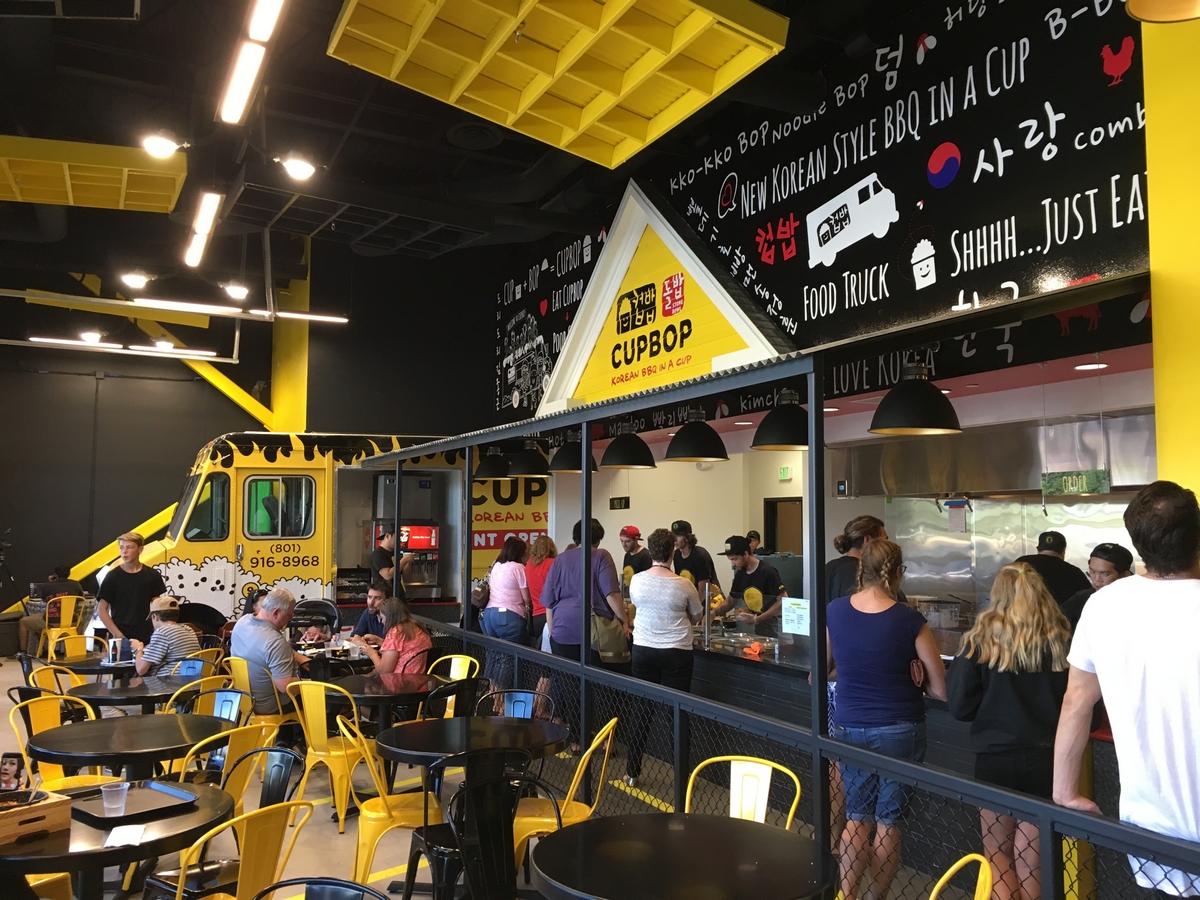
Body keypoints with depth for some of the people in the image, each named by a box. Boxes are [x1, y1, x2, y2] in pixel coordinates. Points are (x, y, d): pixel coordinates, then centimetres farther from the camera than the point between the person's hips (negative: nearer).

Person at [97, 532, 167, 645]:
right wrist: (118, 635, -11)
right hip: (119, 638, -2)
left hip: (146, 638, 2)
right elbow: (102, 609, -3)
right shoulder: (113, 576, -3)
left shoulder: (152, 575, 3)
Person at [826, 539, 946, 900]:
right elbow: (941, 690, -7)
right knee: (887, 820, 10)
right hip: (900, 730, -3)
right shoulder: (909, 620, -14)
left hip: (850, 728, 3)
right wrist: (907, 678, 8)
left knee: (857, 816, 17)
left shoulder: (835, 611, -6)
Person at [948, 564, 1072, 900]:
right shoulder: (1062, 639, -4)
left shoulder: (983, 638, -8)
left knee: (997, 856, 15)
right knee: (1030, 859, 15)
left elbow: (959, 706, -9)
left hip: (996, 758, -2)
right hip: (1047, 759, 2)